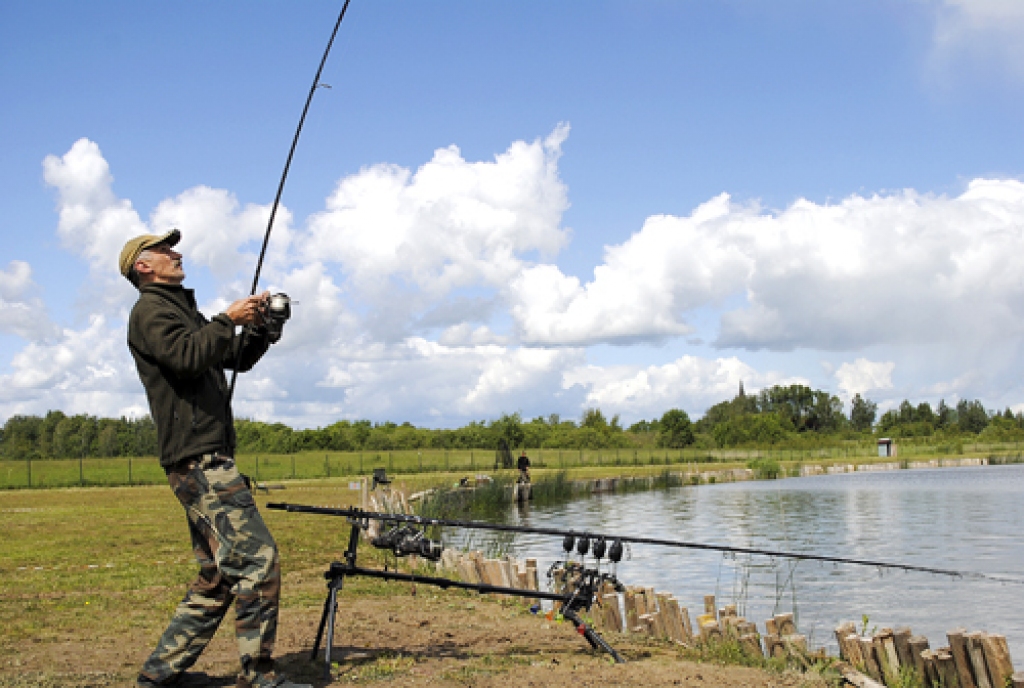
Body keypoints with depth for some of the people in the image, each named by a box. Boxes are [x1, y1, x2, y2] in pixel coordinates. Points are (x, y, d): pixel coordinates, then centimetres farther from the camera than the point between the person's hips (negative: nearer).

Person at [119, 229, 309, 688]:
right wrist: (228, 319, -13)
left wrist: (261, 328, 10)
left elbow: (238, 359, 26)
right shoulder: (150, 310, -2)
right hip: (197, 459, -10)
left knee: (218, 576, 12)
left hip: (207, 462, 10)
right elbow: (186, 357, -21)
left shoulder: (183, 310, 27)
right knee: (257, 560, -15)